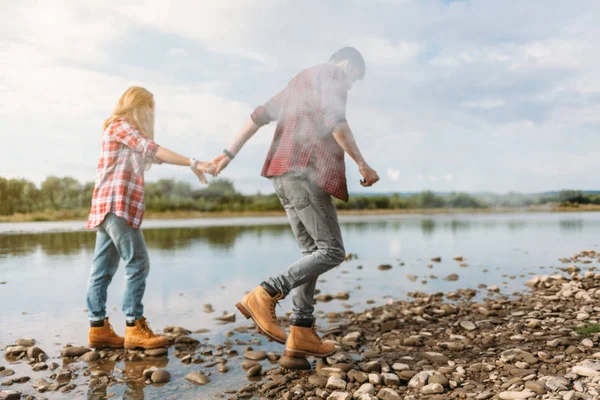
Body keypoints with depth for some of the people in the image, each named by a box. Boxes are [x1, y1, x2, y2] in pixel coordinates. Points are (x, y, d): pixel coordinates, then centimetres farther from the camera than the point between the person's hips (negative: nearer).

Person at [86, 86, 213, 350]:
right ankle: (134, 327, -9)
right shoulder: (121, 125, -2)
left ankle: (98, 328, 11)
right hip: (117, 204, -10)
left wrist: (193, 166, 13)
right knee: (138, 263, -11)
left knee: (103, 269, 7)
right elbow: (153, 149, -15)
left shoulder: (124, 129, 27)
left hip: (109, 208, 10)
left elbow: (152, 155, 20)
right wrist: (193, 164, -20)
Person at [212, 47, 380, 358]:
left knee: (312, 252, 9)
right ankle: (265, 296, -14)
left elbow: (259, 115, 24)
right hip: (306, 174, -9)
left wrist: (230, 153, 23)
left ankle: (301, 333, 5)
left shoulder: (300, 82, 28)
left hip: (285, 176, 9)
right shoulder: (330, 76, 2)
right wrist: (363, 165, -11)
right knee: (332, 251, -6)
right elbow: (334, 121, -16)